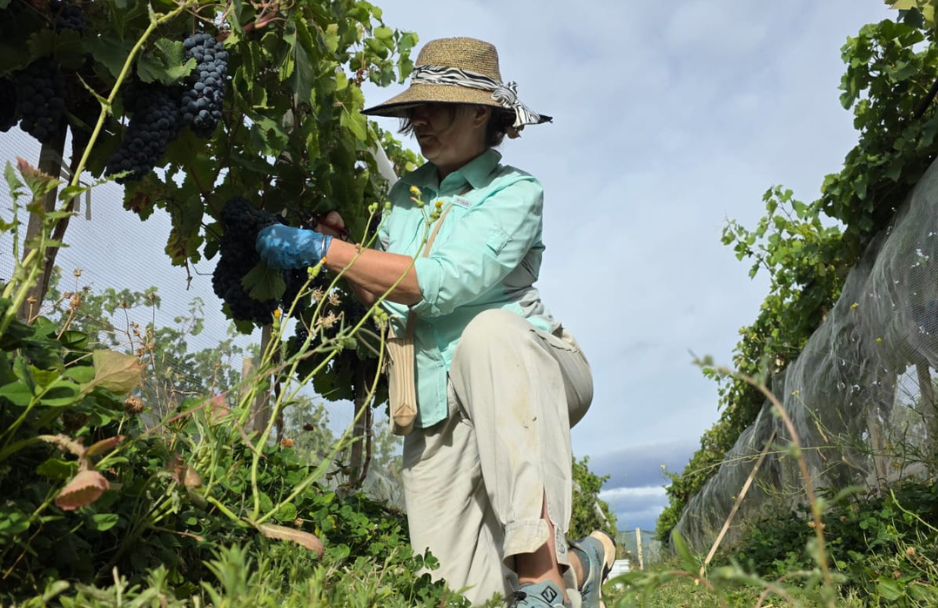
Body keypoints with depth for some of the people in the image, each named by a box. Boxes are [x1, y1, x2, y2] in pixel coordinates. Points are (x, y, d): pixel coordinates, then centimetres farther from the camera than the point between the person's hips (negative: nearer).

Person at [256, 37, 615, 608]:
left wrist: (319, 248, -21)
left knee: (488, 331, -40)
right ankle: (579, 561, 23)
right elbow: (384, 291, 13)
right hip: (437, 408, 5)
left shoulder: (514, 191, -5)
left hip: (529, 378, -4)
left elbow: (441, 282, -21)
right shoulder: (406, 193, 14)